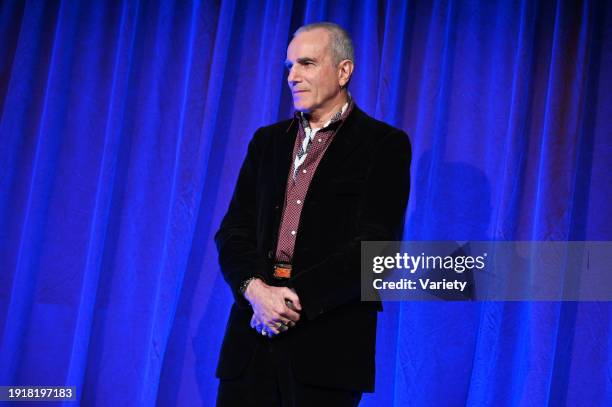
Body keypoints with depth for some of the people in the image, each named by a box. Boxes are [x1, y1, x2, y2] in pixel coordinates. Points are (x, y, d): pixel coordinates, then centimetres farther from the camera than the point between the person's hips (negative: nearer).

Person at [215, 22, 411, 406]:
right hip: (254, 335, 4)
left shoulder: (385, 144, 0)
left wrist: (296, 299, -14)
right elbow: (234, 231, 9)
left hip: (328, 342, -4)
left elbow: (376, 246, -9)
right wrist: (256, 289, -10)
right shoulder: (268, 140, 16)